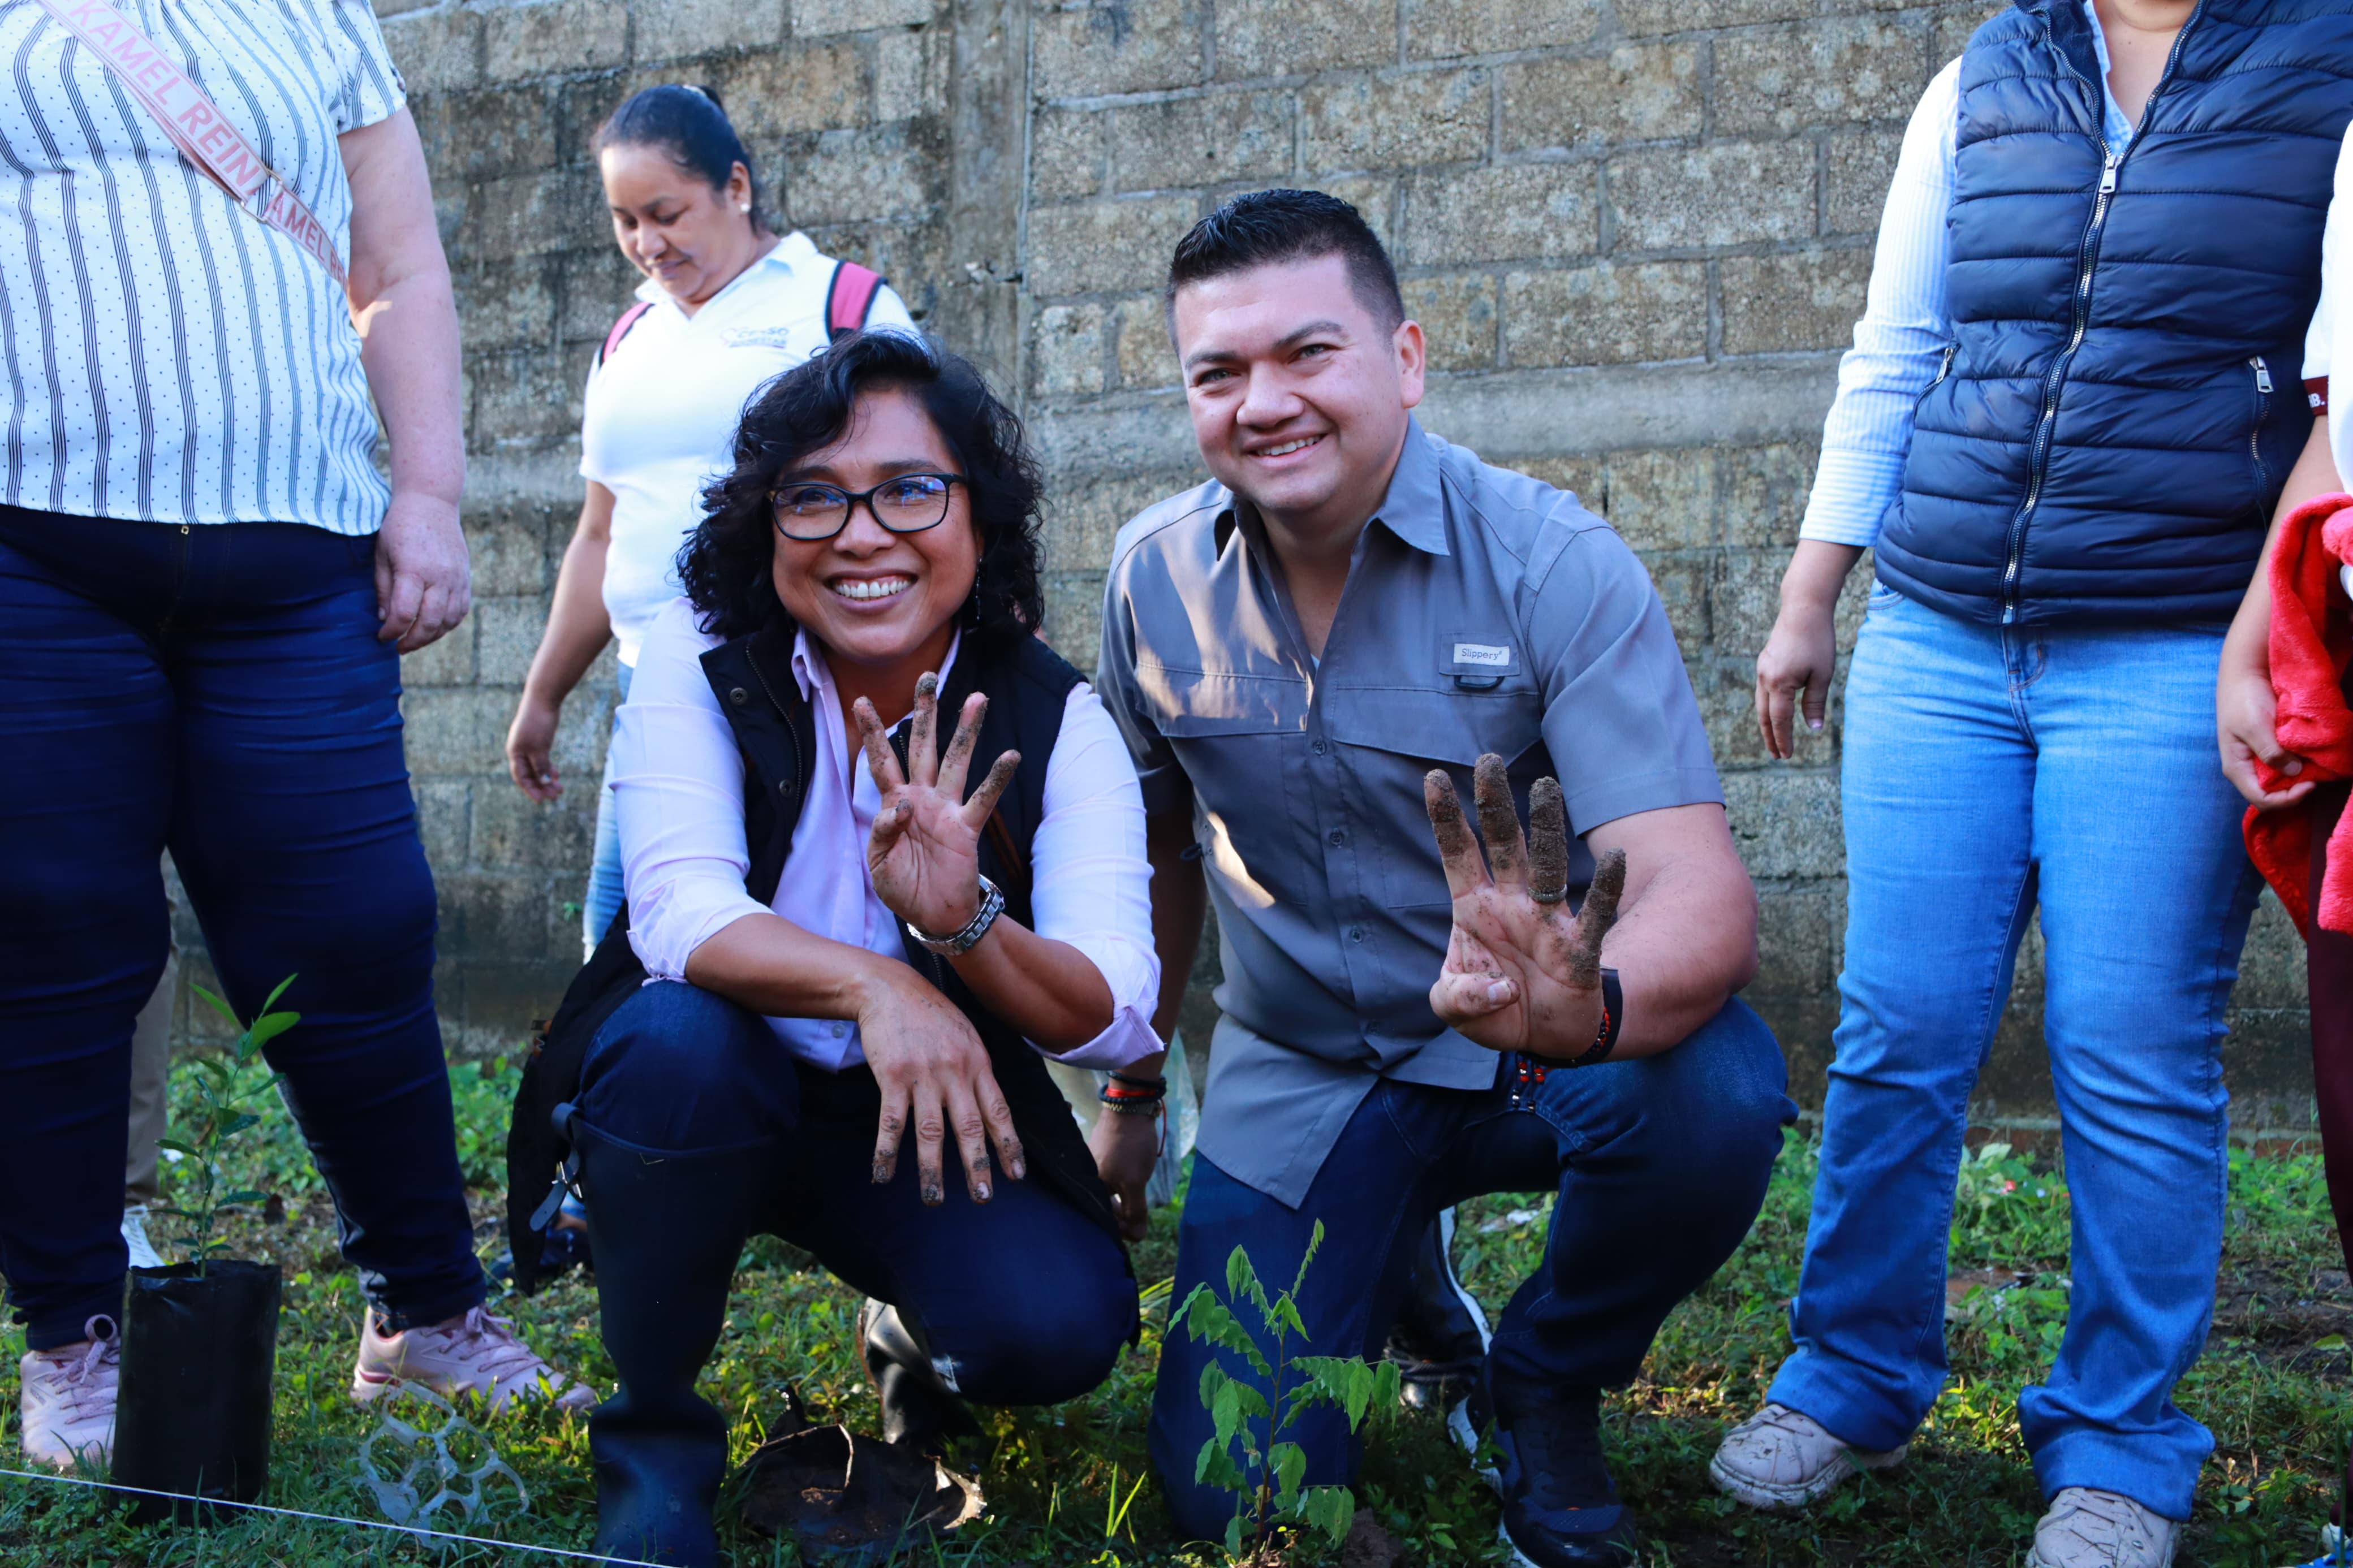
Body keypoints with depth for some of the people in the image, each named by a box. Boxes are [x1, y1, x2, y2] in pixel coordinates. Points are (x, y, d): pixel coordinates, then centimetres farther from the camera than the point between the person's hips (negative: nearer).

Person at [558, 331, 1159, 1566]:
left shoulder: (1055, 722, -11)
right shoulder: (701, 662, -11)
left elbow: (1117, 1020, -19)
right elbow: (679, 907, -26)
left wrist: (961, 921, -40)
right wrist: (873, 986, -44)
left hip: (938, 1114, 1)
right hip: (714, 1095, 0)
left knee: (1063, 1323, -25)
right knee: (678, 1036, -34)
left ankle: (916, 1338, 15)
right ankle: (653, 1439, -11)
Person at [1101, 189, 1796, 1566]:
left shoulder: (1556, 565, -20)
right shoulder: (1157, 577, -7)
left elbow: (1703, 895, -31)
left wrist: (1586, 1007, -54)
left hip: (1529, 1051, -2)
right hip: (1297, 1077, 3)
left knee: (1717, 1094, -36)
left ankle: (1543, 1387, -1)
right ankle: (1395, 1272, 27)